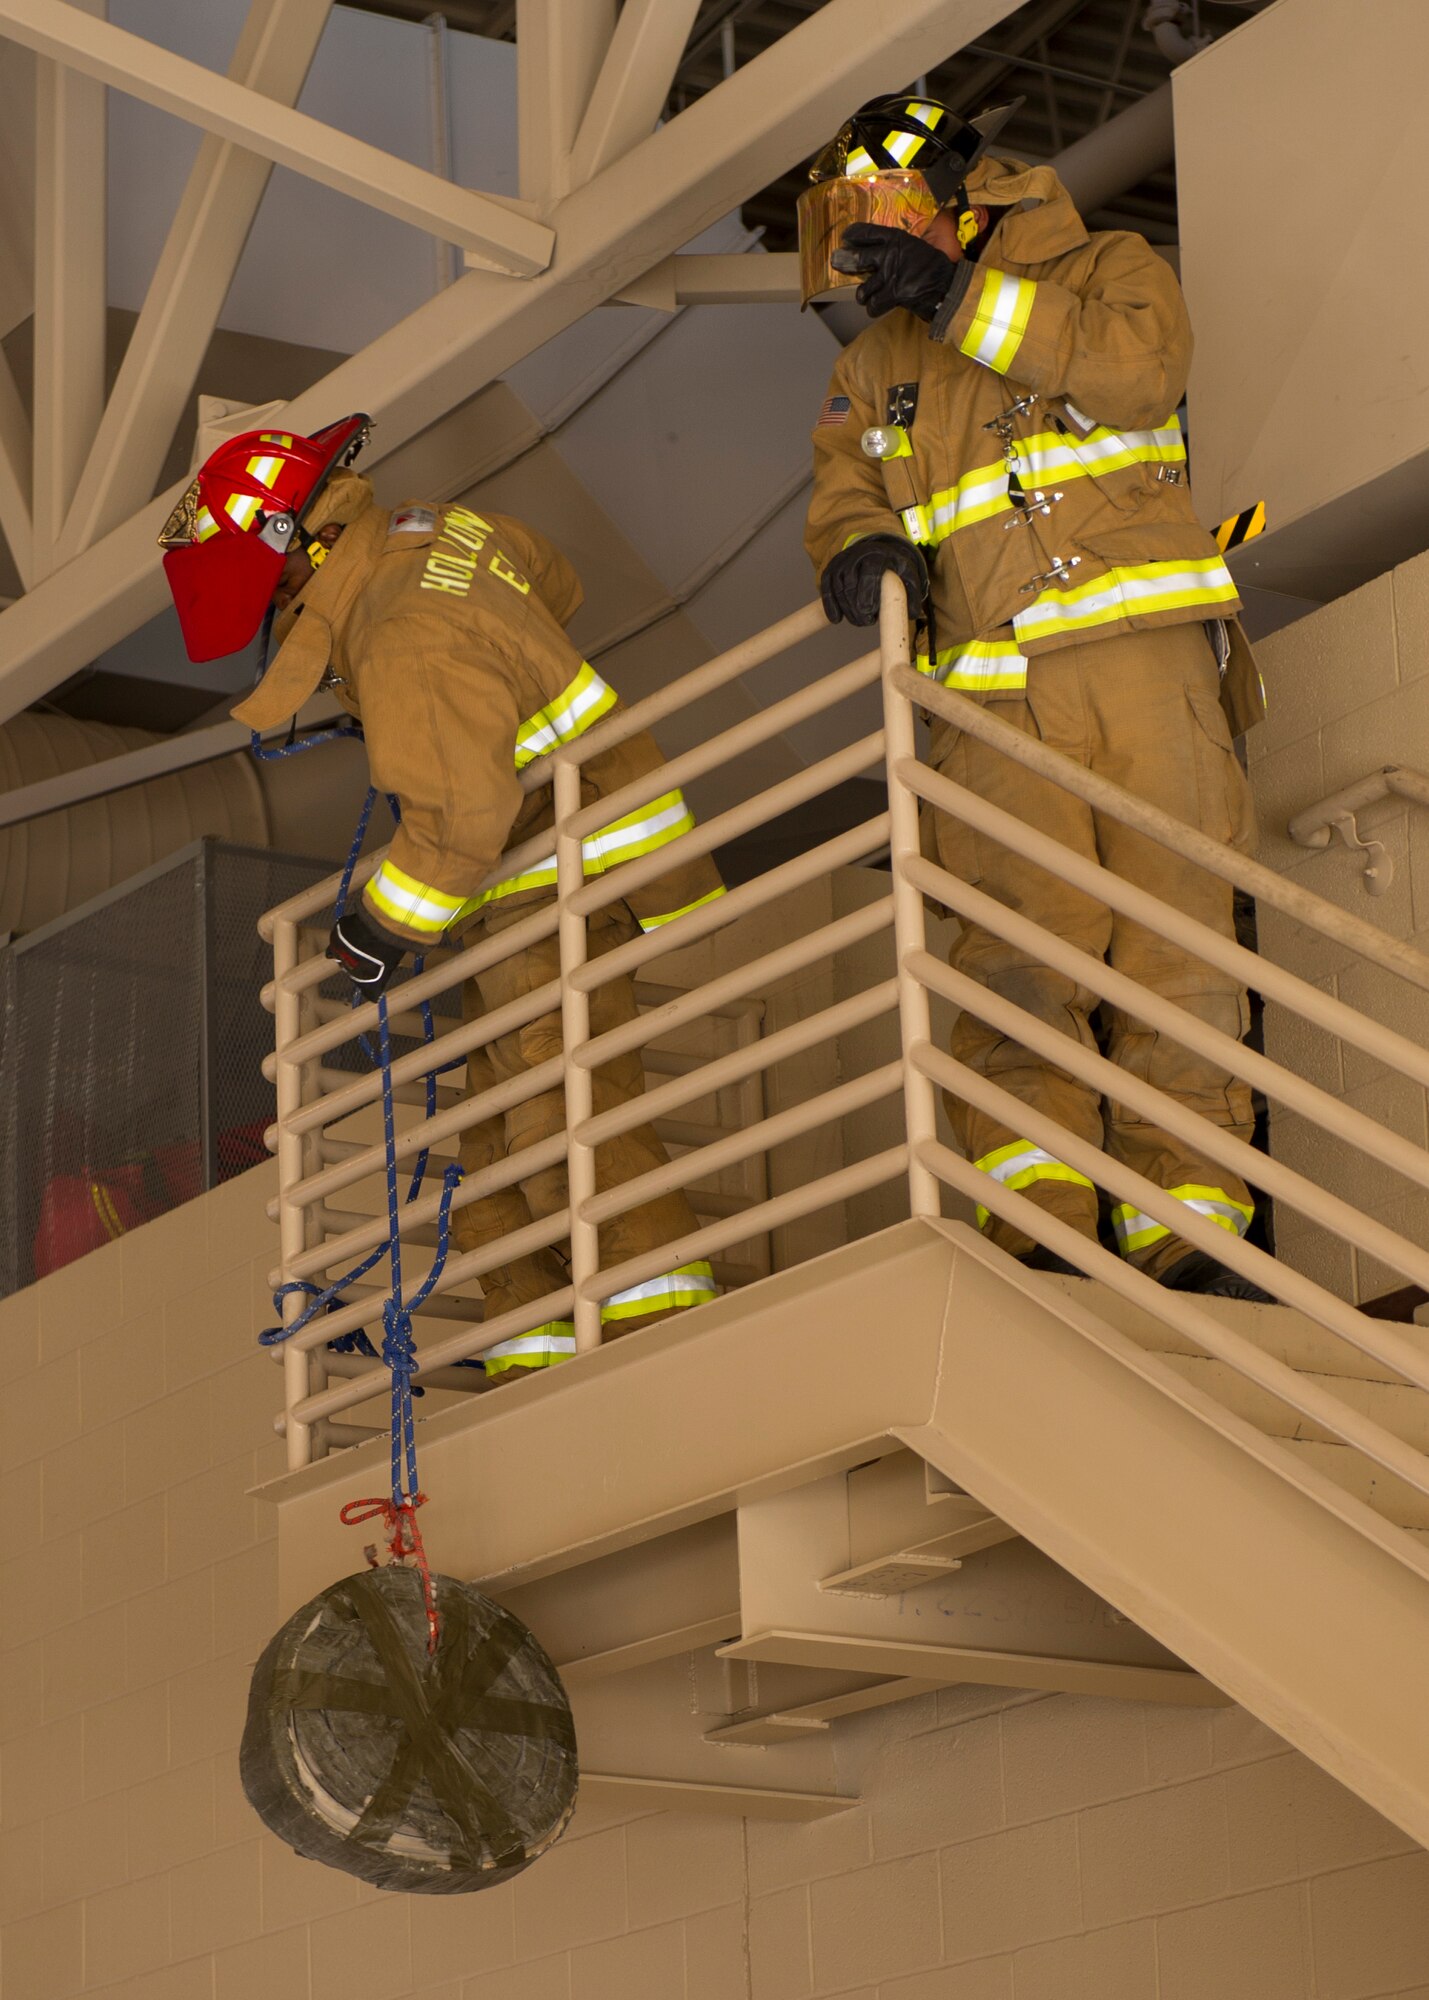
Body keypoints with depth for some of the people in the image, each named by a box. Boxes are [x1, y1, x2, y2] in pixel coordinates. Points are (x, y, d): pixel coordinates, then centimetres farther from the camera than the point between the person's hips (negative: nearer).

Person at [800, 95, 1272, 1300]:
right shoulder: (880, 366, 22)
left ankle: (1189, 1235, -5)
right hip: (996, 695, 2)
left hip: (1143, 656, -2)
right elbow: (846, 488, 13)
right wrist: (862, 544, -11)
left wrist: (965, 298, -12)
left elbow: (1140, 367, -10)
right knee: (1017, 958, -13)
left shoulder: (1105, 270, 11)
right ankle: (1036, 1237, -17)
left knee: (1177, 950, -7)